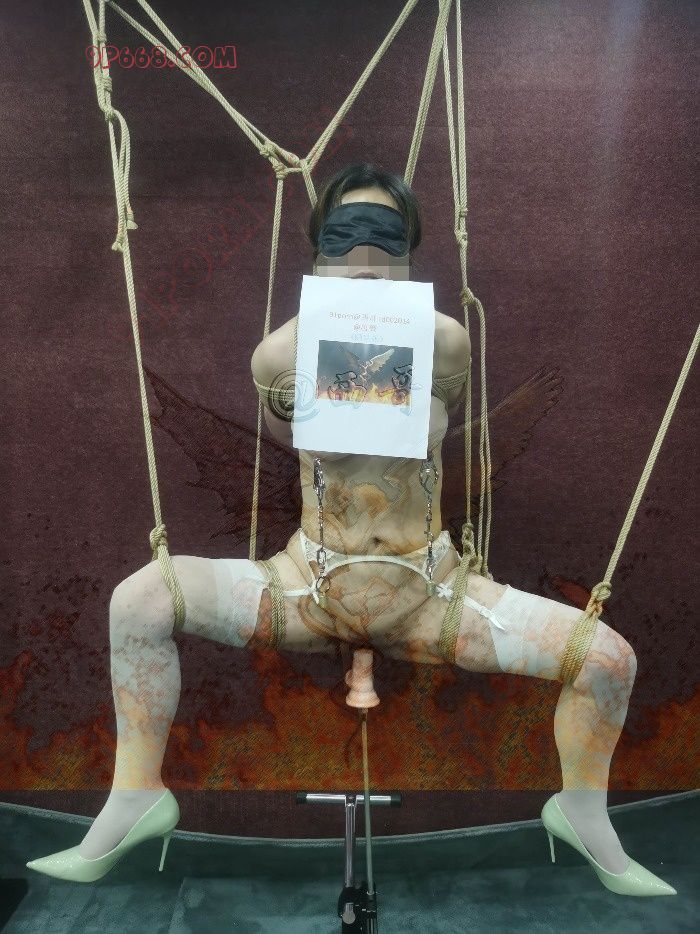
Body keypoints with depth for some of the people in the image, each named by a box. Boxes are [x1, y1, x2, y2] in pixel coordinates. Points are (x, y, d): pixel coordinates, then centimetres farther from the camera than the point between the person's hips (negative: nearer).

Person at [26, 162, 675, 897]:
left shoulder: (445, 344, -8)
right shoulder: (281, 353, -8)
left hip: (427, 592, 1)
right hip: (305, 586, 0)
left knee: (609, 657, -11)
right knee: (139, 598, -18)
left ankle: (584, 817, 20)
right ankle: (135, 800, 5)